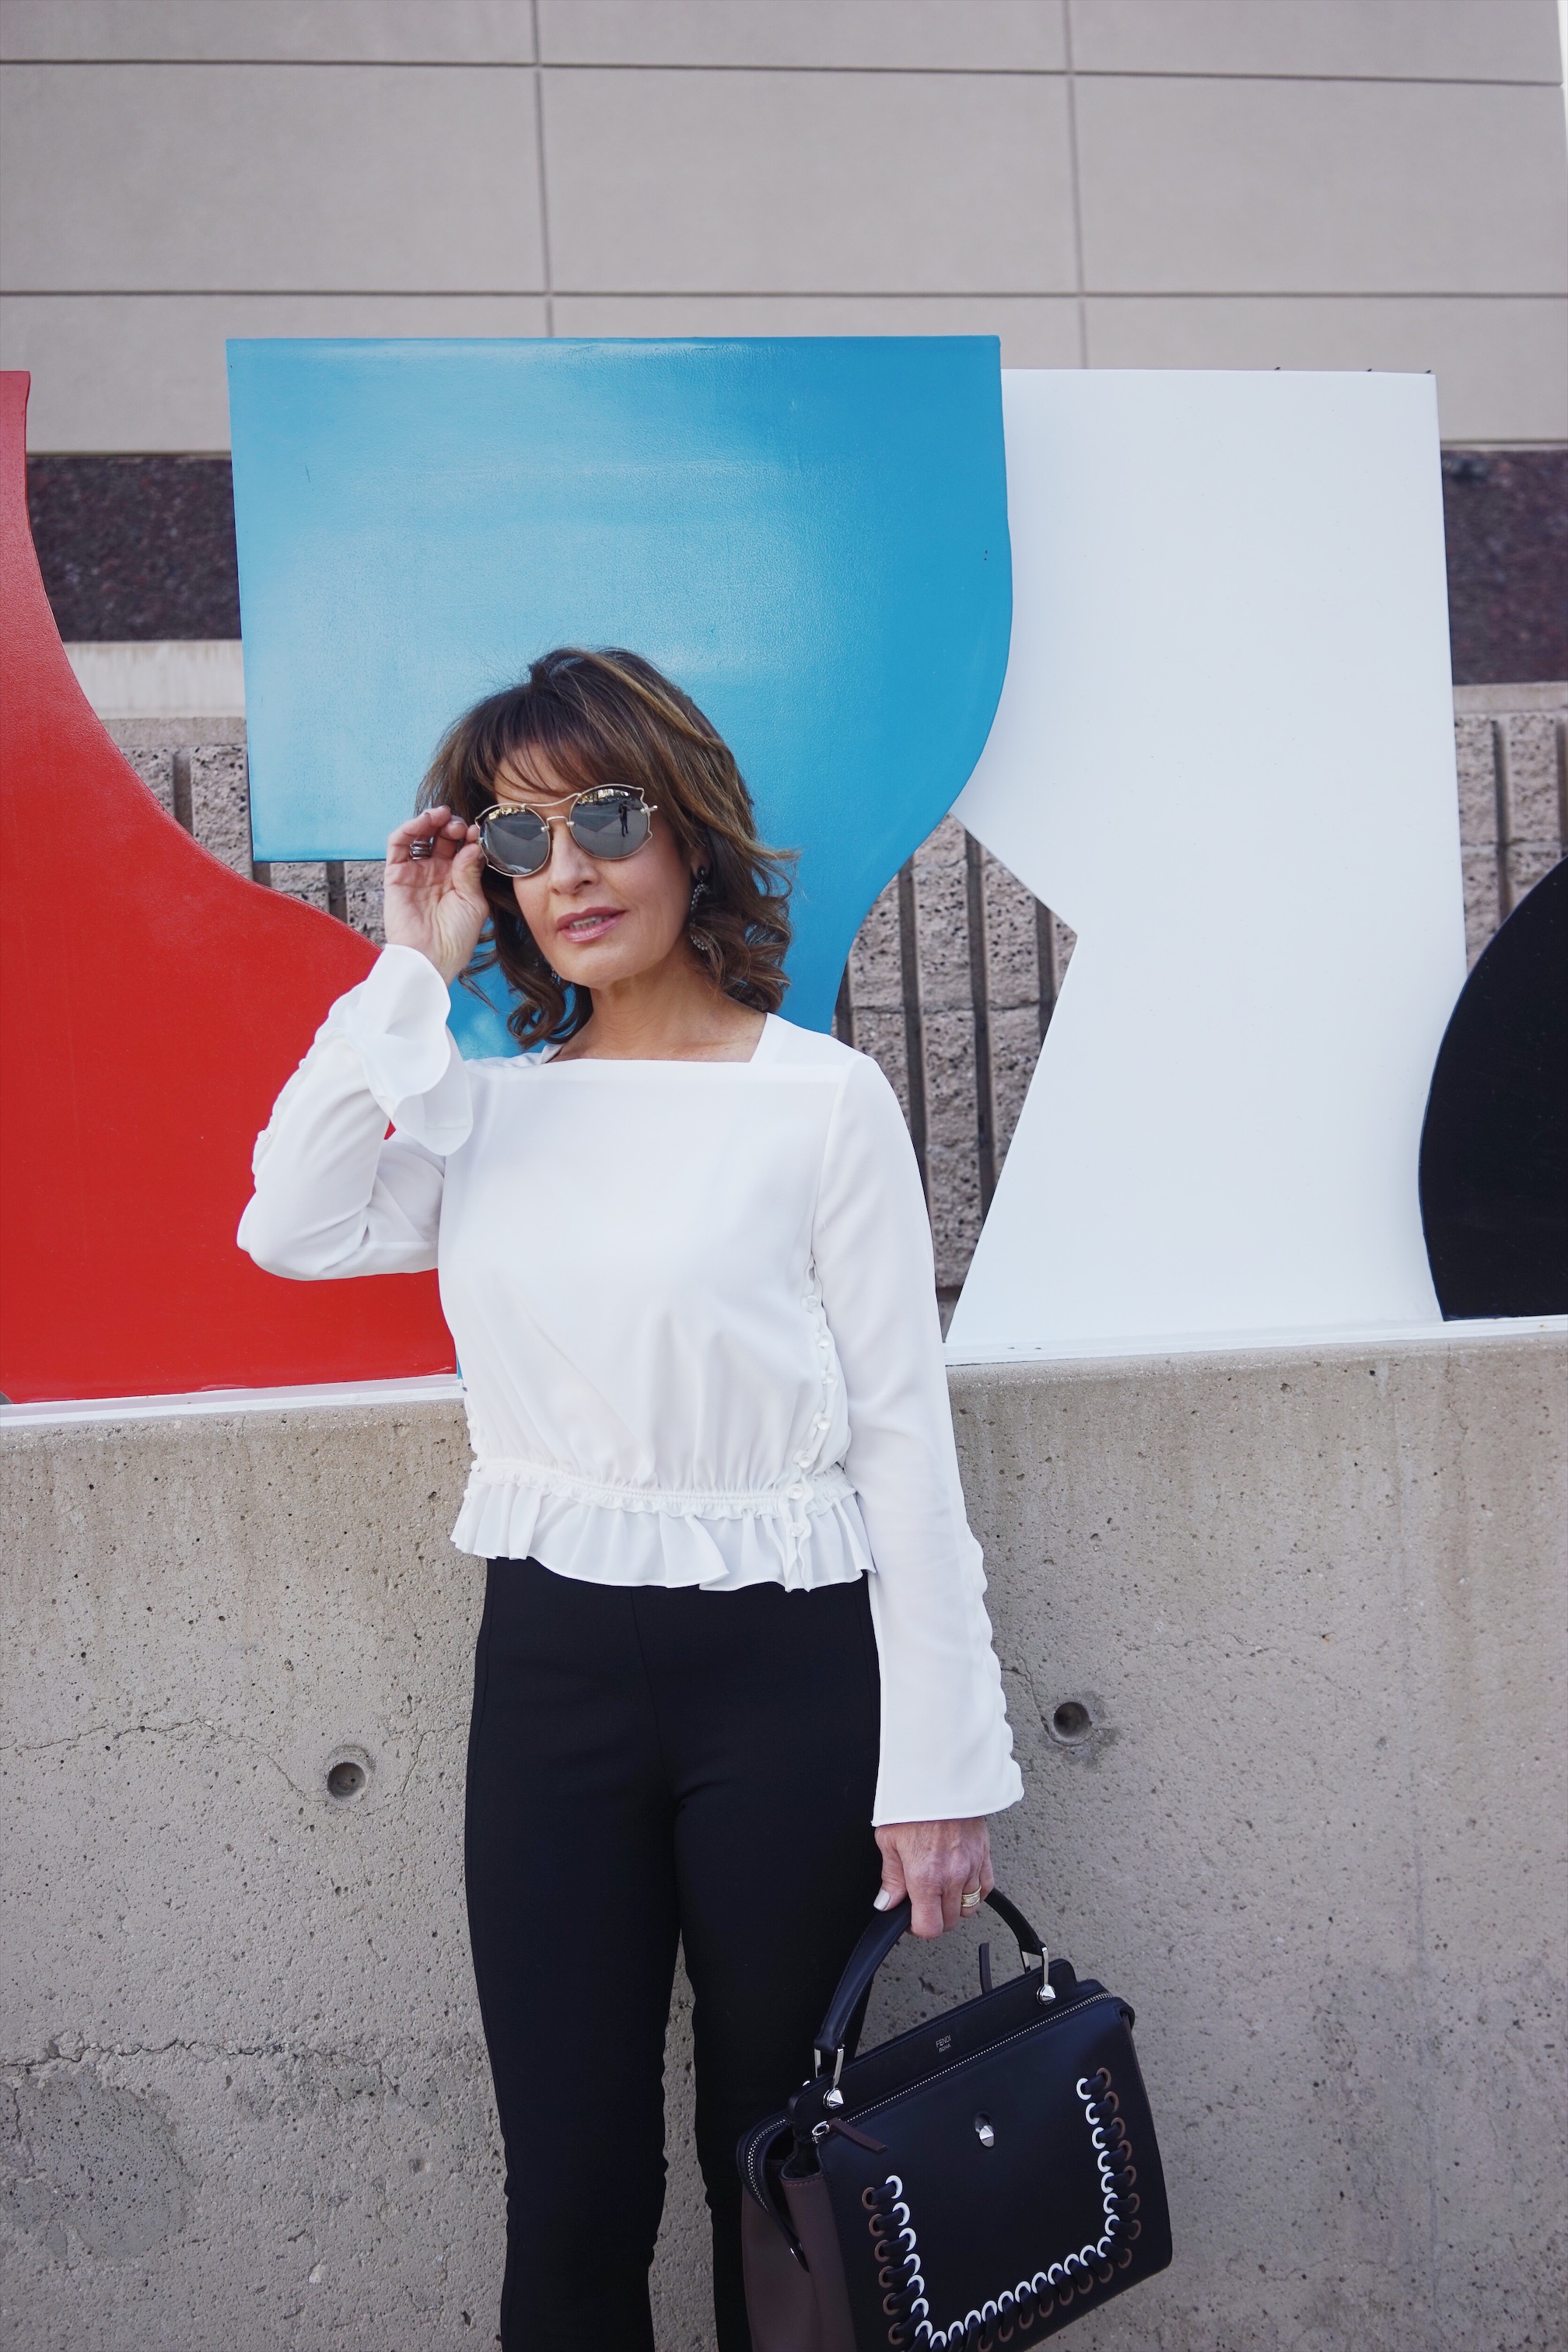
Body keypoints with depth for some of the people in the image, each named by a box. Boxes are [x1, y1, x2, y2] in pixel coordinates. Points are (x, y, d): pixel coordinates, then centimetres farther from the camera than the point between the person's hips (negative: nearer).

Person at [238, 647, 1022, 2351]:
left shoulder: (820, 1096, -6)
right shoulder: (492, 1103, 8)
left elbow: (905, 1438, -6)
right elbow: (291, 1229, -8)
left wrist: (936, 1765, -8)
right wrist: (411, 973, -5)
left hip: (782, 1666, -3)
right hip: (549, 1660, 3)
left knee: (771, 2176, 13)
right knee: (569, 2185, 11)